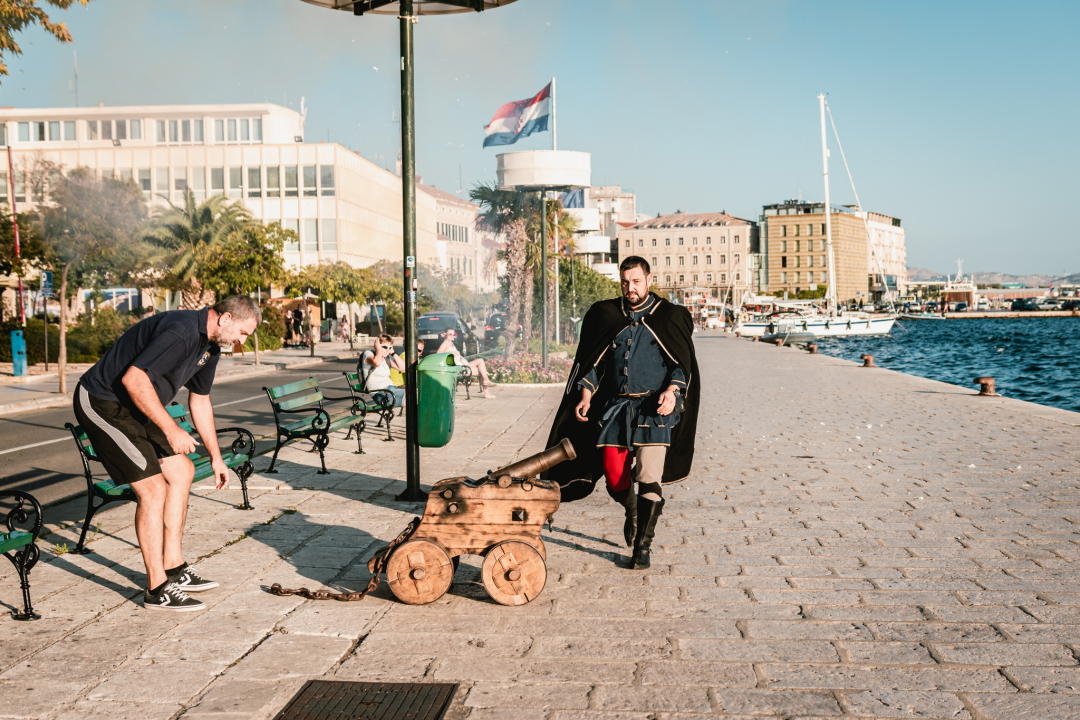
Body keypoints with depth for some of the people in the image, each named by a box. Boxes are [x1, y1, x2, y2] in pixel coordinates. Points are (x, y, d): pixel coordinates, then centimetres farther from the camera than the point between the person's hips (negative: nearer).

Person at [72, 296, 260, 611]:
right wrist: (171, 429, -29)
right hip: (102, 404, -11)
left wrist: (216, 457, 23)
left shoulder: (210, 345, 8)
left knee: (182, 471, 11)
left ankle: (173, 568, 19)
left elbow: (200, 401, 20)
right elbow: (134, 378, -33)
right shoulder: (181, 331, -26)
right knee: (153, 488, -14)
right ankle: (157, 590, -5)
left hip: (134, 408, 11)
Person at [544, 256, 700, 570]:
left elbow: (683, 362, 3)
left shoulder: (669, 317, 4)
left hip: (653, 408, -2)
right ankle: (632, 512, 37)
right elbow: (591, 361, 14)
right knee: (614, 477, 2)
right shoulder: (606, 315, 10)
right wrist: (586, 394, 0)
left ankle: (642, 548, 2)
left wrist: (672, 390, -15)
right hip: (614, 406, 3)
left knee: (649, 480, -9)